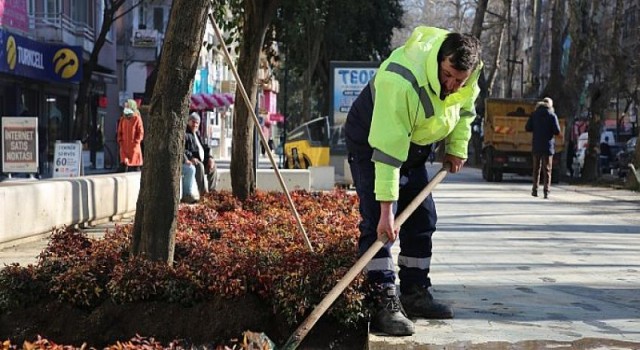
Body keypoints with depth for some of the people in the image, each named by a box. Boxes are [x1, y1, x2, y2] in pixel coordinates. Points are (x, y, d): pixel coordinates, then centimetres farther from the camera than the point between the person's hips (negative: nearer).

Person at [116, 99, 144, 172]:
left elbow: (141, 133, -6)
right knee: (123, 165, -1)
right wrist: (120, 141, 4)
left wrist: (135, 142, -11)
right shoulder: (122, 119, 11)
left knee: (135, 168, 1)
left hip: (134, 147, -4)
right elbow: (119, 132, 17)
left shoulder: (137, 119, -4)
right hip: (124, 147, 4)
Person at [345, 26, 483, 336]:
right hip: (371, 143, -7)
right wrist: (386, 209, -40)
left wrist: (457, 147, -3)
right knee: (377, 222, -18)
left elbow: (465, 107, 8)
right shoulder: (400, 80, -40)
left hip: (415, 146, 7)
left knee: (422, 218, 7)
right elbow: (387, 150, -39)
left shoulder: (467, 73, -17)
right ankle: (385, 304, -17)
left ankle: (415, 293, 18)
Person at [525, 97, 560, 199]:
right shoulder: (552, 115, -5)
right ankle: (546, 191, -7)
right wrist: (550, 130, 10)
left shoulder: (534, 114, 3)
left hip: (536, 145, 3)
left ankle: (535, 190, 16)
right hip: (548, 146, -3)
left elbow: (527, 128, 2)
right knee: (547, 169, 0)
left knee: (536, 168, 14)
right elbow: (557, 131, -10)